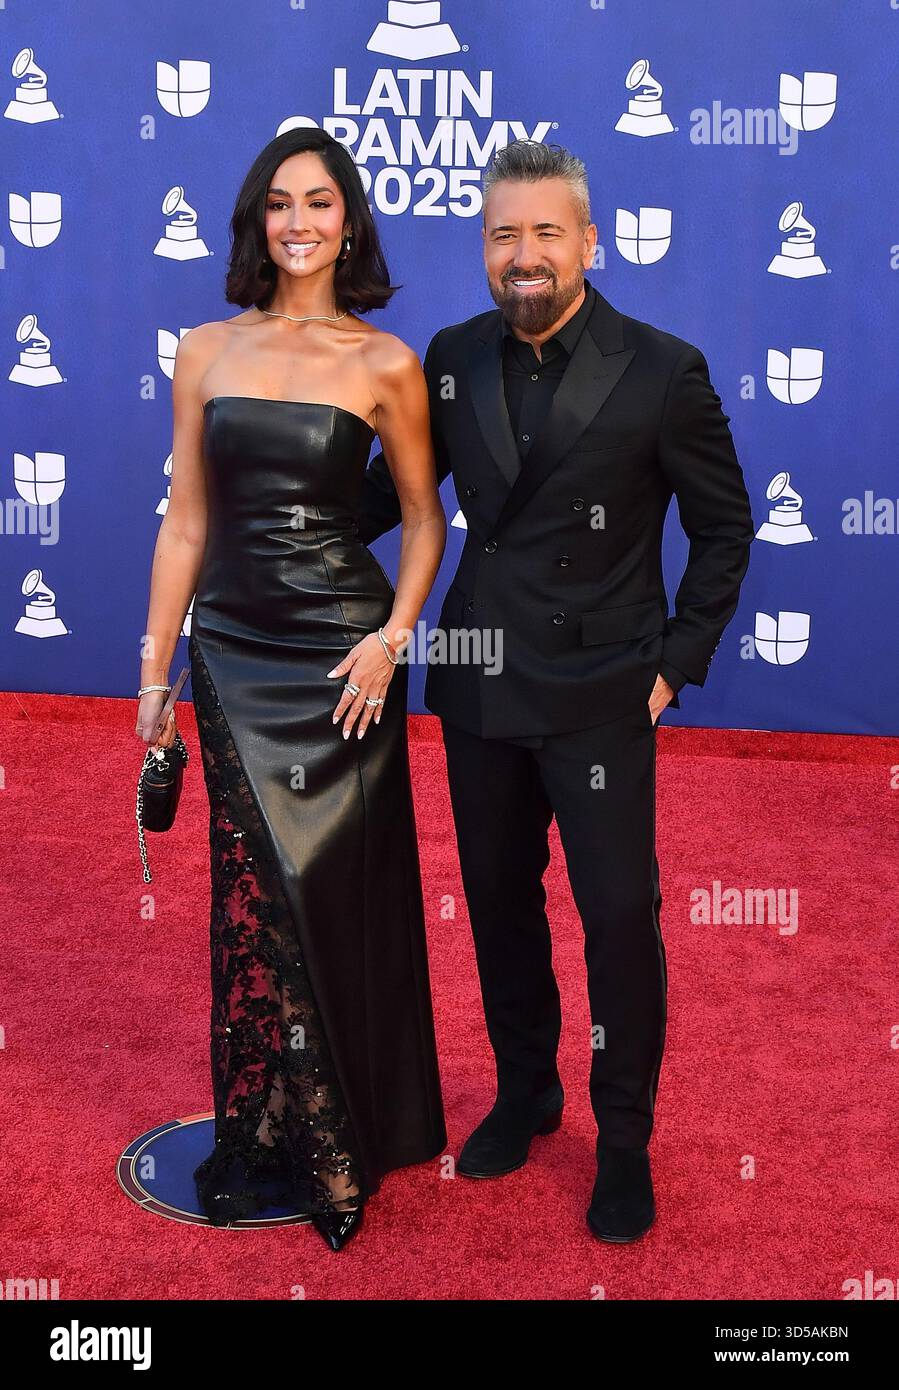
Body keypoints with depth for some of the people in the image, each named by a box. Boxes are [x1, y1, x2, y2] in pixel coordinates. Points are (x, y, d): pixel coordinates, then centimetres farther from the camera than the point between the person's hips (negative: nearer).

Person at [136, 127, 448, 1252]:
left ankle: (349, 1136, 24)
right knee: (254, 895, 8)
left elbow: (424, 518, 4)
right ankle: (265, 1138, 25)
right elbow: (185, 522, 7)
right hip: (234, 652, 2)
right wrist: (155, 671, 5)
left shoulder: (383, 365, -2)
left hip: (340, 654, -2)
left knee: (339, 889, 5)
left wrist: (393, 635, -11)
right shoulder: (207, 352, 5)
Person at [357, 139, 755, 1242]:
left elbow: (724, 528, -1)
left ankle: (625, 1138, 22)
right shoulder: (452, 358, 3)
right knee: (498, 901, 15)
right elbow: (396, 486, 14)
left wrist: (679, 663, -5)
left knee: (621, 915, 0)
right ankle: (524, 1090, 37)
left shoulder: (663, 372, -9)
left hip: (600, 693, -4)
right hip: (479, 684, 4)